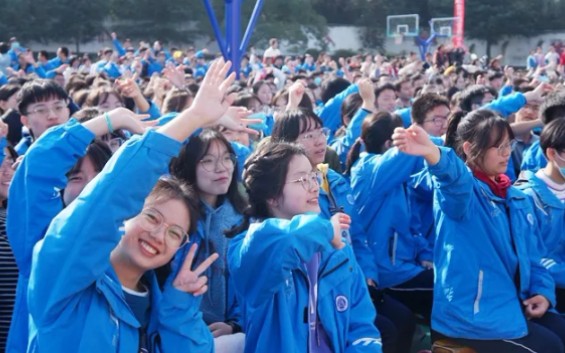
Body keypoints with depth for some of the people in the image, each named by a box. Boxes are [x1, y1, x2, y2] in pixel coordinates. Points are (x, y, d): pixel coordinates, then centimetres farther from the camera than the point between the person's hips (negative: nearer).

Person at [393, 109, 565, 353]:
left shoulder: (517, 199, 13)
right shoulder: (461, 189, -11)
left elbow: (529, 256, 19)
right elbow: (455, 177, -36)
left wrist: (543, 292, 0)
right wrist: (432, 153, -59)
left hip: (513, 304, 8)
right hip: (471, 314, -8)